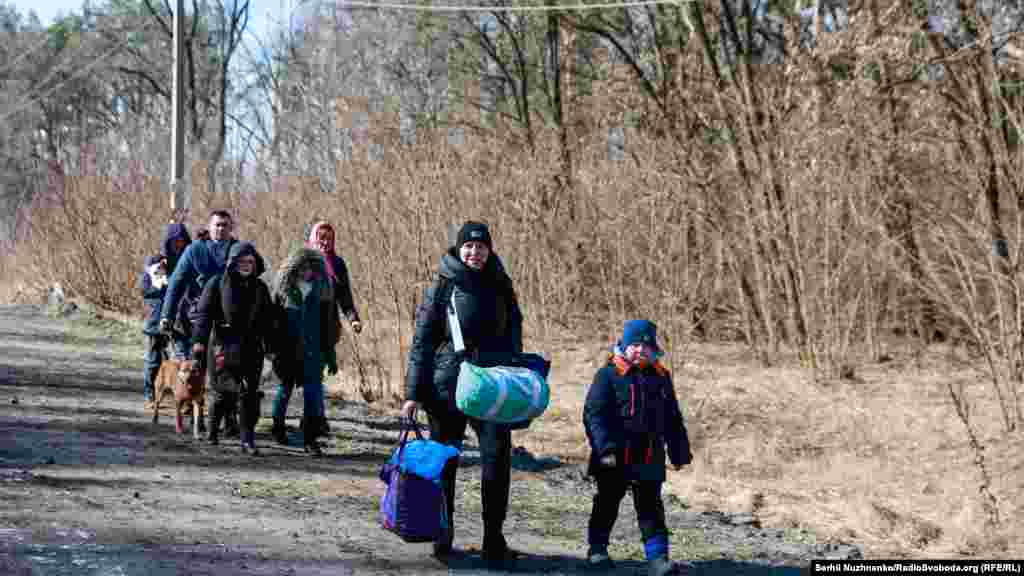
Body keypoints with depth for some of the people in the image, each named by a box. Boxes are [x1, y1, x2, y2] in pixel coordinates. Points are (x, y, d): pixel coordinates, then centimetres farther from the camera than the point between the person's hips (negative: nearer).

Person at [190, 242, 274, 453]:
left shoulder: (260, 288, 13)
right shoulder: (217, 284, 1)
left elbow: (269, 320, 19)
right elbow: (203, 313, -4)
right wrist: (200, 339, -15)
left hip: (251, 349, 3)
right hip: (223, 346, -3)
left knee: (249, 392, -4)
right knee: (221, 391, -3)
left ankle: (247, 439, -2)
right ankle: (212, 431, 19)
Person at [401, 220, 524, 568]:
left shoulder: (500, 287, 6)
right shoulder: (442, 287, -2)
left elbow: (514, 335, 14)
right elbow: (422, 341, -3)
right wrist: (413, 393, -7)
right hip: (447, 383, -2)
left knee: (497, 457, -8)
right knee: (443, 461, 7)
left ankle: (494, 542, -1)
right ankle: (442, 537, 20)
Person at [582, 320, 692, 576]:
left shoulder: (661, 377, 9)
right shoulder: (608, 375, -7)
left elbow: (673, 419, 17)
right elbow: (593, 414, -12)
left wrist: (679, 451, 17)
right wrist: (604, 447, -20)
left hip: (650, 457, 3)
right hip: (615, 457, -3)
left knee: (651, 507, 0)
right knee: (607, 502, 11)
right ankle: (597, 549, 26)